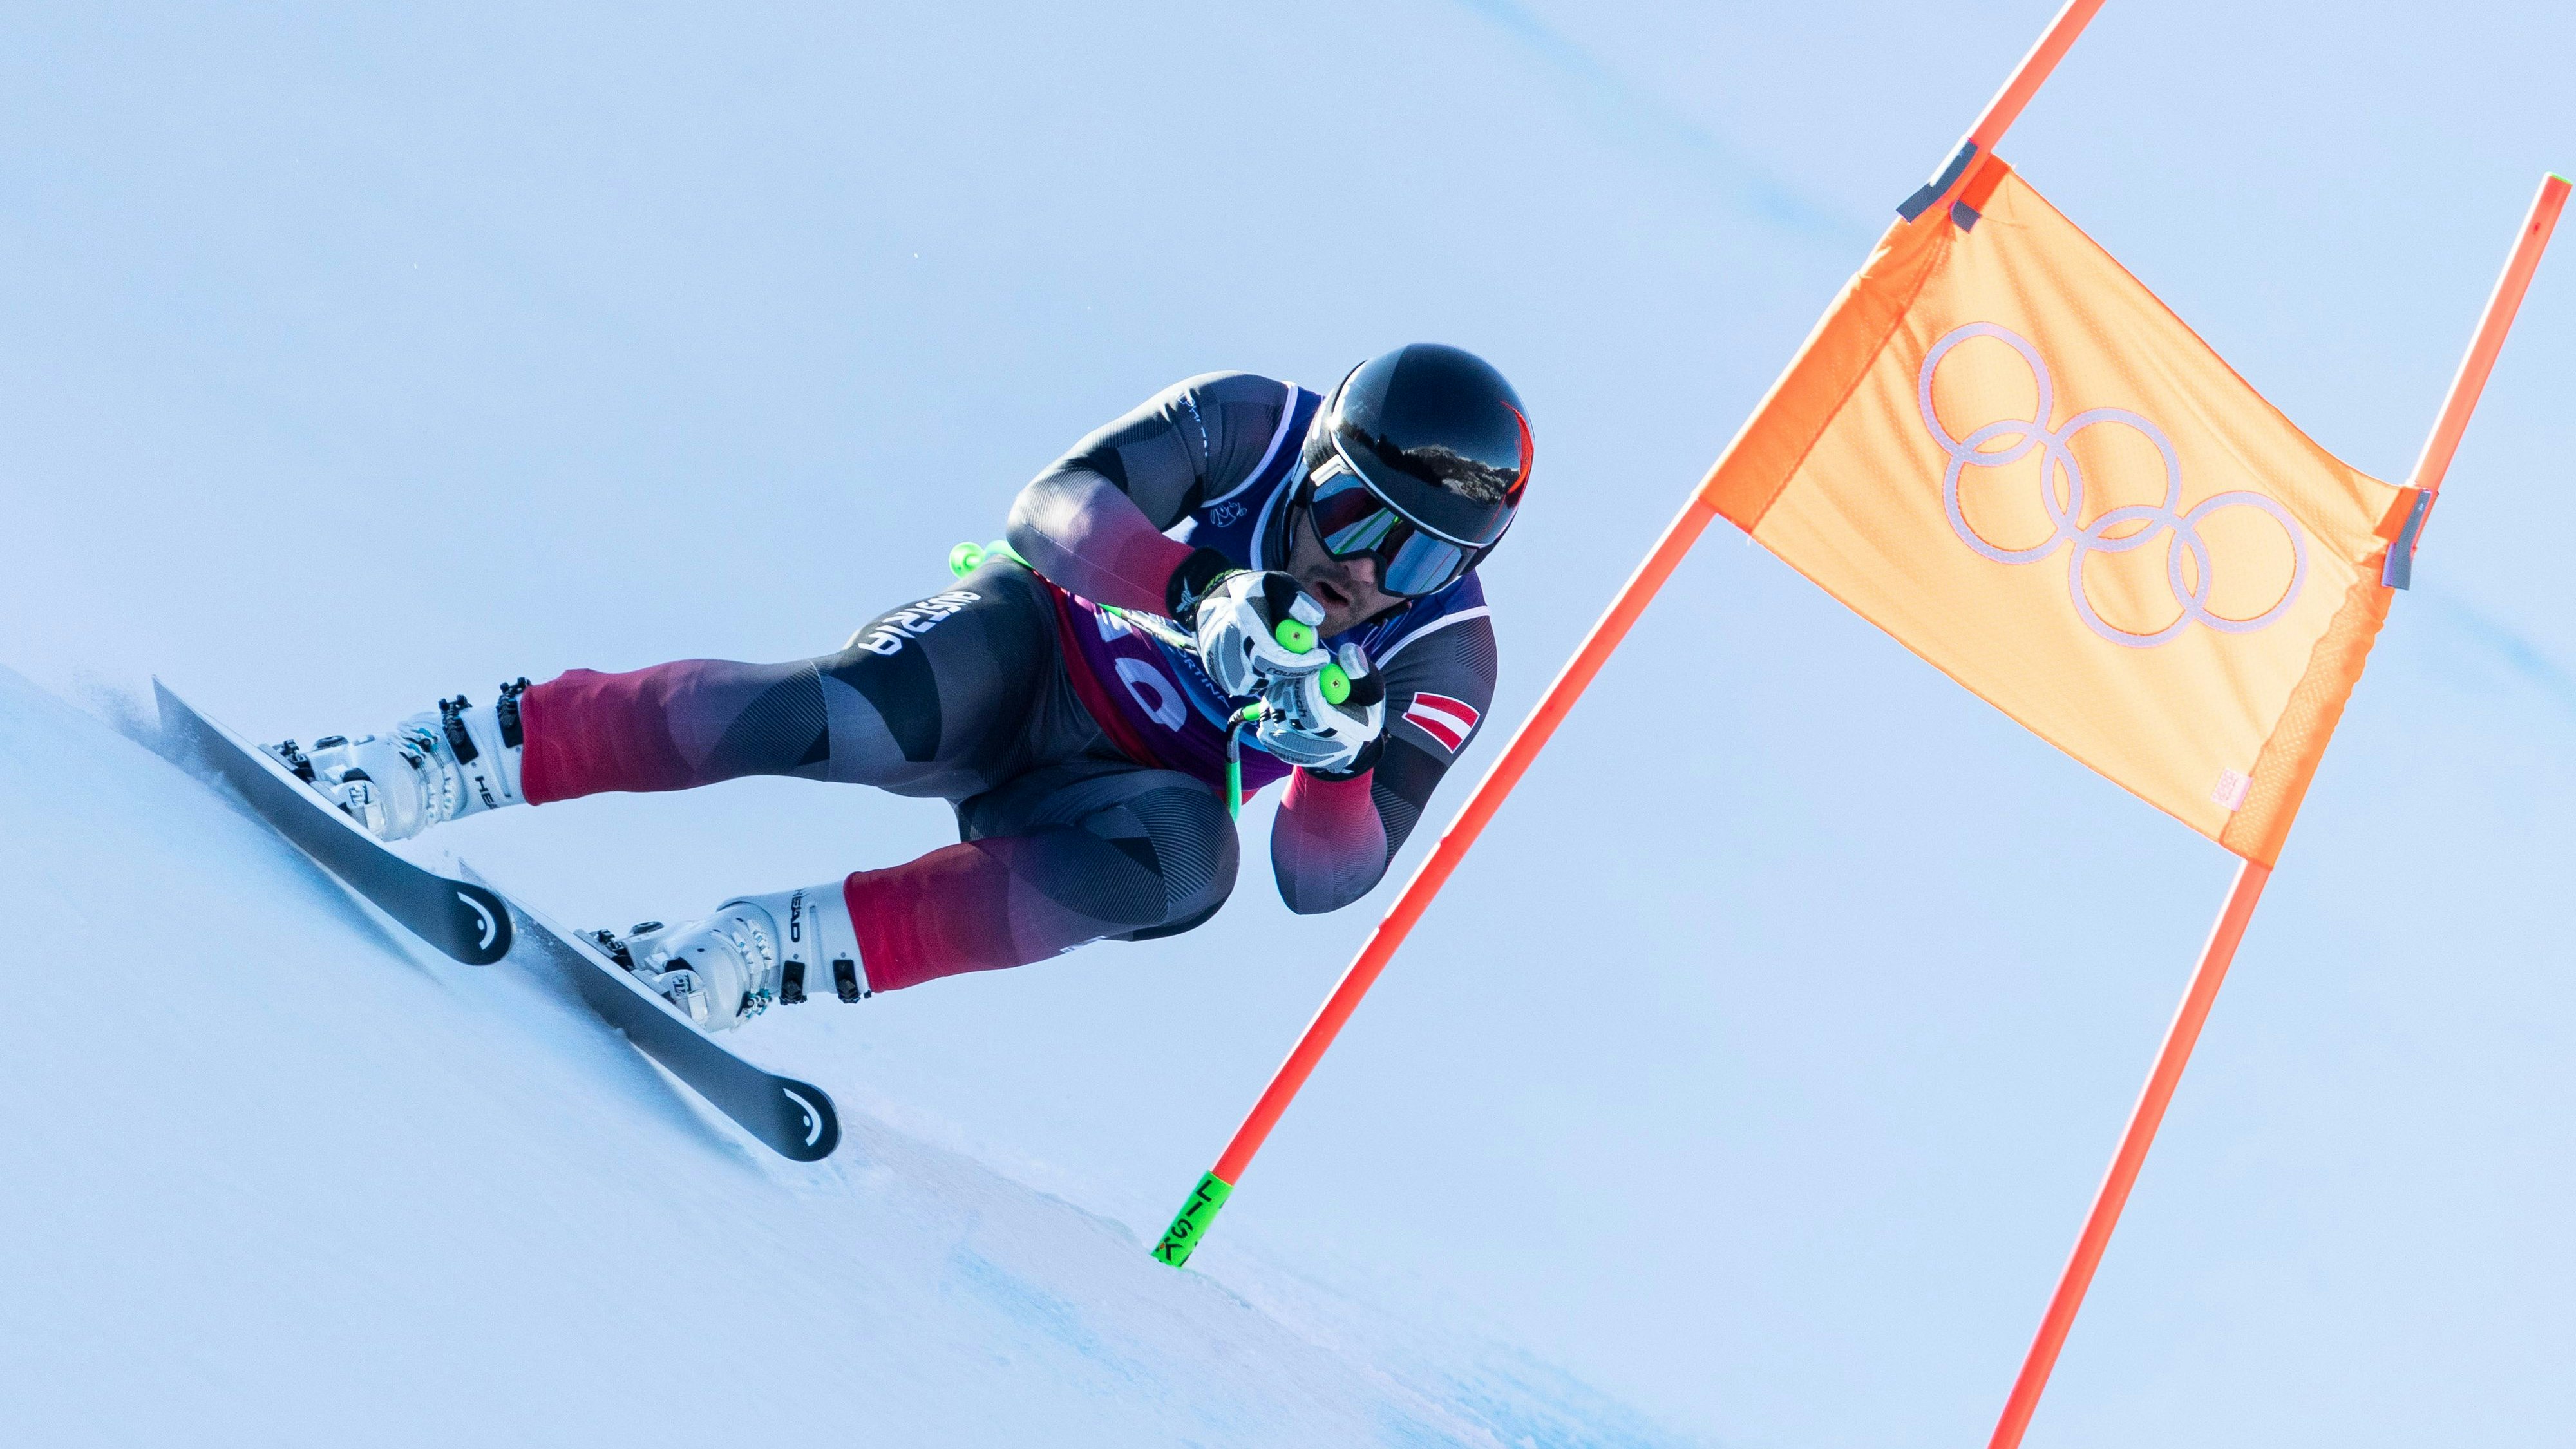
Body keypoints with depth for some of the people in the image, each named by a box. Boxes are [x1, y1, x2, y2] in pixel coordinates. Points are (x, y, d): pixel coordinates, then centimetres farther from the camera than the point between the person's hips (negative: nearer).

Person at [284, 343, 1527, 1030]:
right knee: (835, 719, -34)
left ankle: (748, 959, -33)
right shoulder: (1249, 426, -14)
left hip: (1102, 791, 2)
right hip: (1023, 647, -1)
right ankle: (427, 763, -23)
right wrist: (1202, 588, -41)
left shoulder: (1440, 666, -12)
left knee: (1188, 854, -34)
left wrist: (1334, 761, -39)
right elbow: (1053, 504, -26)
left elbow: (1323, 881, -19)